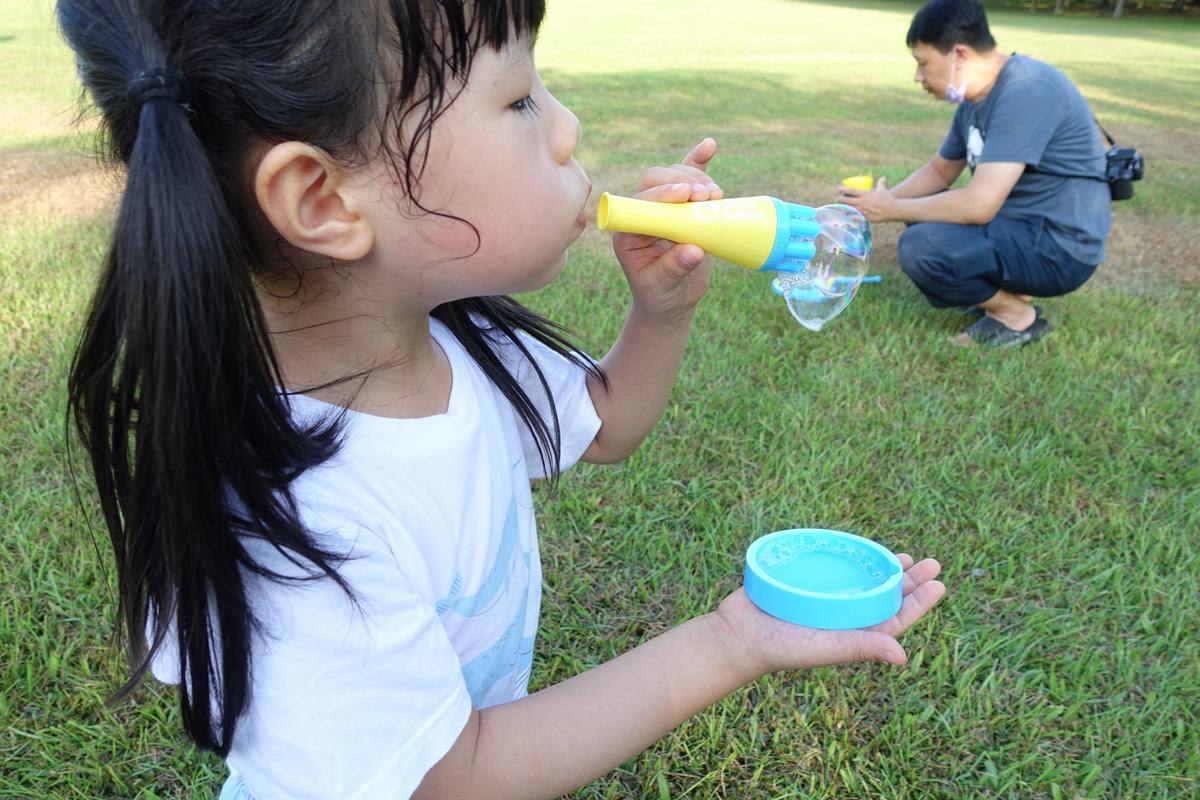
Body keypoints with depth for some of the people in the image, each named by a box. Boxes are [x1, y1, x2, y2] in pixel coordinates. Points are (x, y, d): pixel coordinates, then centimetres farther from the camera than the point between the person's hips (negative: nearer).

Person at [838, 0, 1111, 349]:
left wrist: (892, 209, -18)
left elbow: (979, 205, -31)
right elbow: (940, 171, 19)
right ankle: (1008, 290, 12)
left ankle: (1015, 314, -4)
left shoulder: (1025, 93, -24)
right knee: (921, 211, 17)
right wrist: (884, 200, 1)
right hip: (1020, 222, 10)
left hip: (1058, 245, -10)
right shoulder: (977, 97, 6)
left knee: (920, 247, -26)